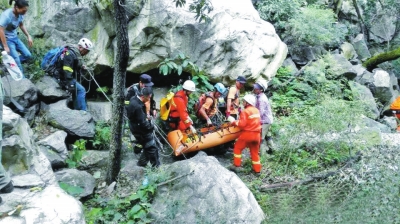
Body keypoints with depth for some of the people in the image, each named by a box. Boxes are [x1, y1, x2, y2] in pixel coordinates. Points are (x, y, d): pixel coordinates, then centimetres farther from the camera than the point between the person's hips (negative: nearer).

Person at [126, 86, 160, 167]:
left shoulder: (134, 99, -2)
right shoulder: (138, 107, -32)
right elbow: (143, 124, -26)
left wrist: (146, 116, 5)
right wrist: (151, 124, -9)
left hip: (139, 129, 10)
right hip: (142, 131, -10)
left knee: (148, 148, 22)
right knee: (152, 149, 4)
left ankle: (141, 164, 34)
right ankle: (156, 167, 16)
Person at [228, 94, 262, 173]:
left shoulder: (245, 111, -13)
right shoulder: (257, 110, 9)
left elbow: (242, 124, -18)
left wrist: (233, 121, -7)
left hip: (247, 134, -6)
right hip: (256, 134, 6)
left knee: (237, 148, 12)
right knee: (255, 152, 16)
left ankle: (236, 165, 11)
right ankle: (257, 169, 19)